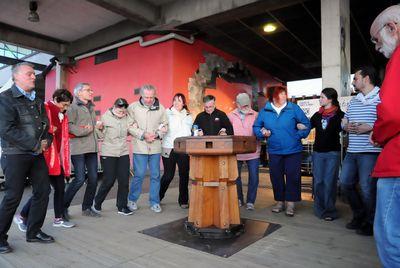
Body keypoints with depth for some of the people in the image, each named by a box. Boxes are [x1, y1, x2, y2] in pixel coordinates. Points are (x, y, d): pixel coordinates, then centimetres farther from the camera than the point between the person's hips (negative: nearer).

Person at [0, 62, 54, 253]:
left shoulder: (37, 100, 16)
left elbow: (46, 124, 19)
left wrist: (46, 141, -1)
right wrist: (35, 145, -17)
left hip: (38, 155, 7)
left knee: (43, 191, 7)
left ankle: (33, 232, 23)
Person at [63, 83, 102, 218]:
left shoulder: (91, 108, 20)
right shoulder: (73, 107, -3)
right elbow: (68, 126, -15)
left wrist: (97, 126, 9)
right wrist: (84, 131, -15)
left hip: (92, 148, 7)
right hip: (78, 148, -7)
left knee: (93, 178, 6)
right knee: (80, 179, -7)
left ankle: (87, 208, 20)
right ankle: (63, 206, 13)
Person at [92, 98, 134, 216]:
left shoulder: (126, 117, 4)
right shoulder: (106, 117, -6)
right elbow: (101, 136, -4)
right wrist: (99, 129, -20)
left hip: (123, 153, 4)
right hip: (108, 153, -4)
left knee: (124, 180, 2)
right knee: (109, 180, 0)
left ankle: (122, 207, 16)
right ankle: (97, 203, 25)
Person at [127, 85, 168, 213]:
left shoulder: (160, 108, 7)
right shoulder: (133, 107, 0)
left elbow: (165, 126, 10)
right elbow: (130, 126, -4)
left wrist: (157, 135, -7)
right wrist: (143, 135, -14)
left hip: (155, 147, 3)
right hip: (140, 147, -2)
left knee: (155, 175, 7)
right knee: (139, 175, 0)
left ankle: (154, 202, 21)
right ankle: (132, 200, 22)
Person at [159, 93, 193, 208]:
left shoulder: (188, 116, 15)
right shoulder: (167, 114, 4)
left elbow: (192, 131, 22)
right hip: (169, 149, -3)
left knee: (184, 175, 4)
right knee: (168, 175, 2)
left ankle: (183, 200, 19)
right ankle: (158, 197, 24)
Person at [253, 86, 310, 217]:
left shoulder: (293, 108, -4)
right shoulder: (265, 111, 1)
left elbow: (306, 124, -1)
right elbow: (256, 127, 10)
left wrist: (298, 136, -12)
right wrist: (262, 133, -9)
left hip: (293, 150, -2)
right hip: (274, 151, 2)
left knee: (293, 177, 2)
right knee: (276, 177, 10)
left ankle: (290, 203, 18)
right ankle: (280, 202, 27)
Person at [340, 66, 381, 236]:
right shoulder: (353, 101, 20)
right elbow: (344, 121, 24)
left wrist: (370, 128, -19)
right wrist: (345, 126, 2)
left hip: (370, 152, -7)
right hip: (352, 151, 8)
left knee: (367, 188, -1)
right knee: (345, 183, 10)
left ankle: (370, 222, 20)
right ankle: (359, 215, 30)